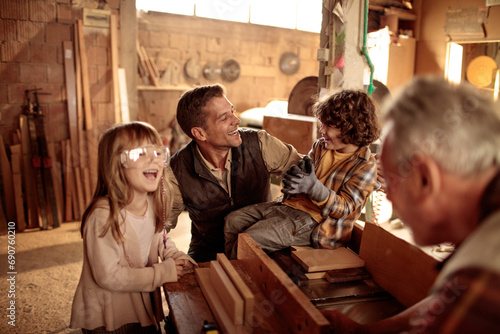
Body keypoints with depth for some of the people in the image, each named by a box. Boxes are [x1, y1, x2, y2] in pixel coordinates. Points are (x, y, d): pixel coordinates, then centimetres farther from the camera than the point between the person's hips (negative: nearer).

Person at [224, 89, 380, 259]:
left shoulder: (365, 166, -12)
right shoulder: (320, 146, 8)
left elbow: (344, 208, -17)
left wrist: (313, 186, -33)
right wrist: (297, 173, -16)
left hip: (314, 220, -8)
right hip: (291, 204, 8)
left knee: (248, 239, -21)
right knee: (233, 220, -1)